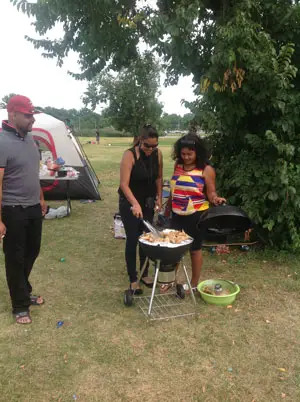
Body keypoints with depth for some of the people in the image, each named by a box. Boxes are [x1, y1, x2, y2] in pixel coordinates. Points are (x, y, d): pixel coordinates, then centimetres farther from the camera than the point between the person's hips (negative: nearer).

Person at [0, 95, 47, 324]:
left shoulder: (29, 138, 7)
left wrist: (41, 199, 20)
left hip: (33, 208, 8)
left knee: (31, 253, 19)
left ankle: (24, 293, 39)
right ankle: (20, 306, 22)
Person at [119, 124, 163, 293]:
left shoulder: (158, 154, -6)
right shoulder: (130, 155, -22)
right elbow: (124, 184, -27)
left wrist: (159, 198, 3)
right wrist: (135, 204, -38)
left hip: (148, 202, 5)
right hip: (129, 203, -5)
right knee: (132, 239, 0)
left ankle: (144, 274, 28)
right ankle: (133, 279, 13)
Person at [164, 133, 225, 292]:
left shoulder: (206, 170, -10)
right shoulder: (178, 166, 5)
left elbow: (211, 193, -10)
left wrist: (215, 199, -33)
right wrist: (167, 211, 17)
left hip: (196, 216, -5)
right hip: (177, 214, 5)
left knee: (194, 249, 8)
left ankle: (194, 283, 25)